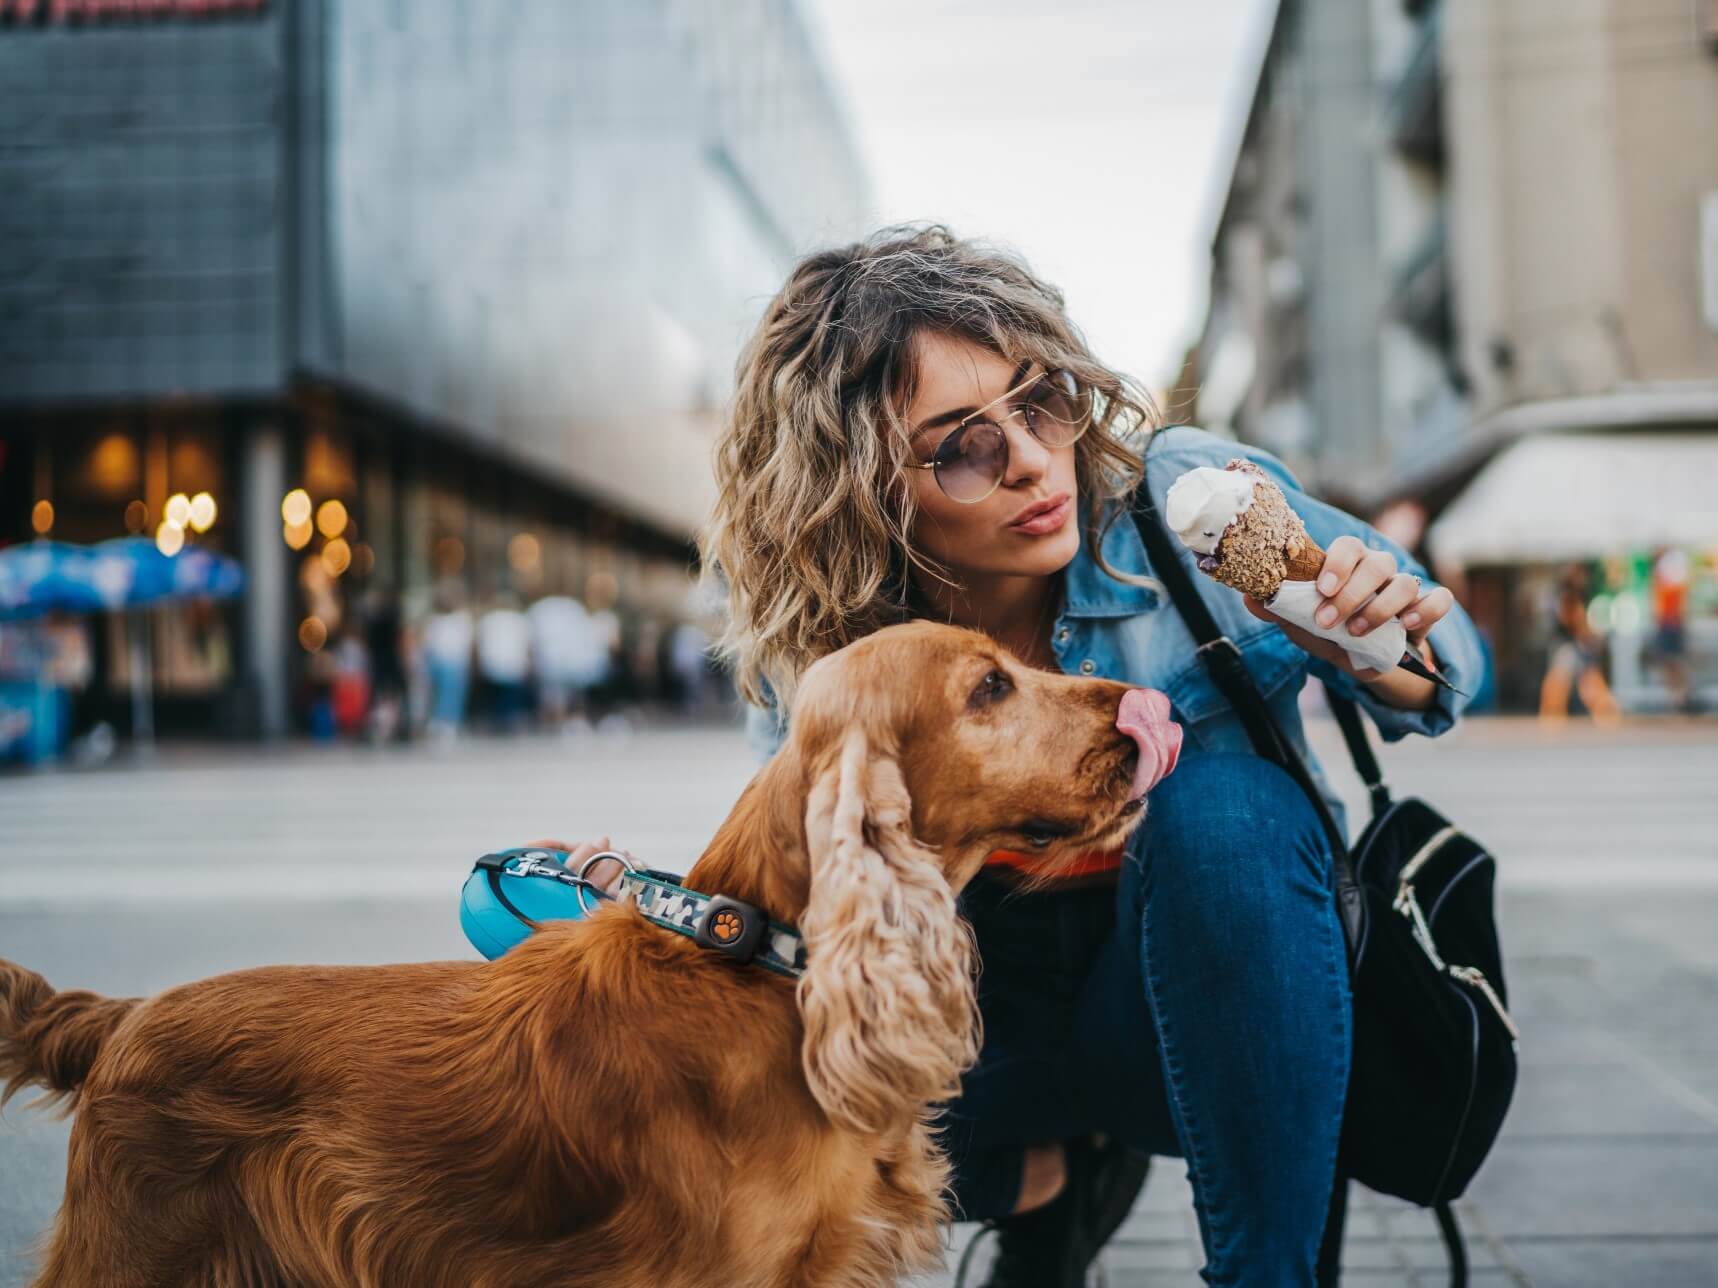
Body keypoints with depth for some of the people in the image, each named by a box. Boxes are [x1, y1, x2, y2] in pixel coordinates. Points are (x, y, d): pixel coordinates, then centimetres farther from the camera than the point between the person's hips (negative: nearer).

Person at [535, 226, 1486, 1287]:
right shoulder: (808, 648, -13)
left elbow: (1447, 661, -3)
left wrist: (1394, 661, -28)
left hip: (1207, 1003, -2)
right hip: (976, 1016, 3)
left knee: (1222, 795, -35)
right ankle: (1046, 1175, 4)